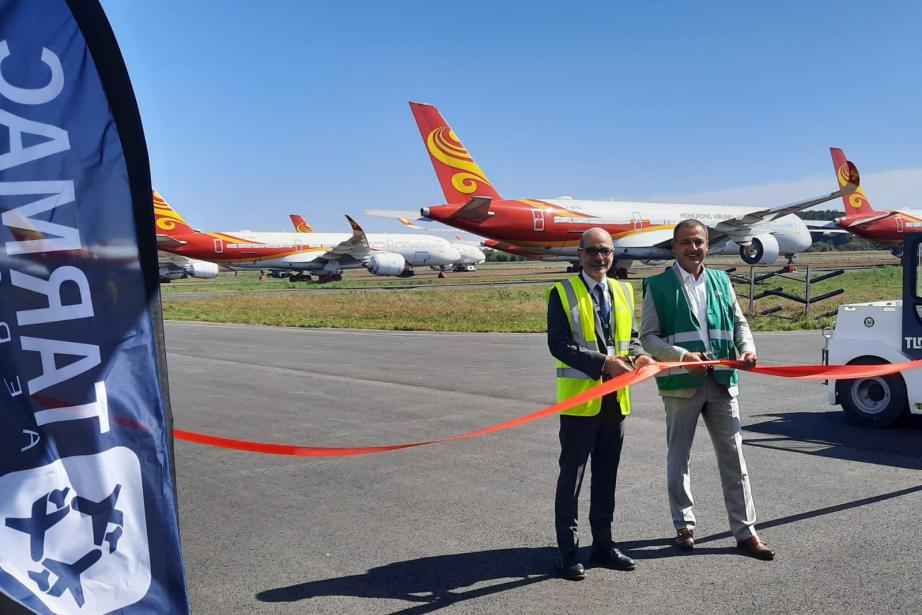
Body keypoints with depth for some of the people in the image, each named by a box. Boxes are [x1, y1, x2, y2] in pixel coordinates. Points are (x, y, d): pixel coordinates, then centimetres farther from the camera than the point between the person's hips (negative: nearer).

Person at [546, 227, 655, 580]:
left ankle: (603, 544, 28)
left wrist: (638, 356, -7)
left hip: (615, 399, 6)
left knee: (606, 475, 15)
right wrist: (604, 363, -23)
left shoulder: (624, 292, 13)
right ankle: (567, 550, 15)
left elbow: (631, 337, 17)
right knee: (572, 475, 4)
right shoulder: (563, 293, -6)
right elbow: (559, 344, -15)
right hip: (579, 398, -6)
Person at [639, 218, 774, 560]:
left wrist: (747, 349, -5)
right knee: (679, 457, 10)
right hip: (680, 383, -3)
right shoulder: (658, 286, -1)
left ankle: (745, 531, 15)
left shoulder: (721, 281, 11)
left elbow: (739, 322, 15)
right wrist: (682, 356, -19)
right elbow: (648, 336, -5)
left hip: (722, 381, 3)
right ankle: (684, 526, 25)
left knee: (733, 455, 6)